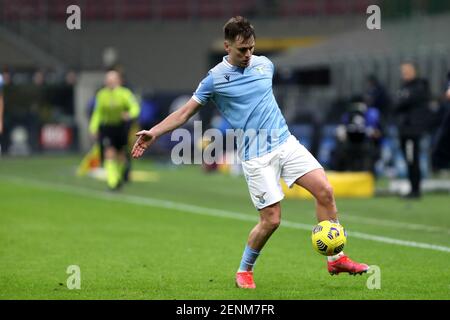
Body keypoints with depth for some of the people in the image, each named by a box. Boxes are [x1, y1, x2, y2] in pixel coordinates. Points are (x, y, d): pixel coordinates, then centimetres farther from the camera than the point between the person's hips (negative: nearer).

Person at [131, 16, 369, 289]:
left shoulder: (265, 64, 7)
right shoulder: (215, 78, -5)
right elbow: (185, 112, 1)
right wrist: (153, 133, -6)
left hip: (286, 142, 5)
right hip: (256, 156, -5)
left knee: (325, 191, -9)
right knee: (271, 219, -9)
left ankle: (336, 259, 3)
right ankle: (244, 271, 16)